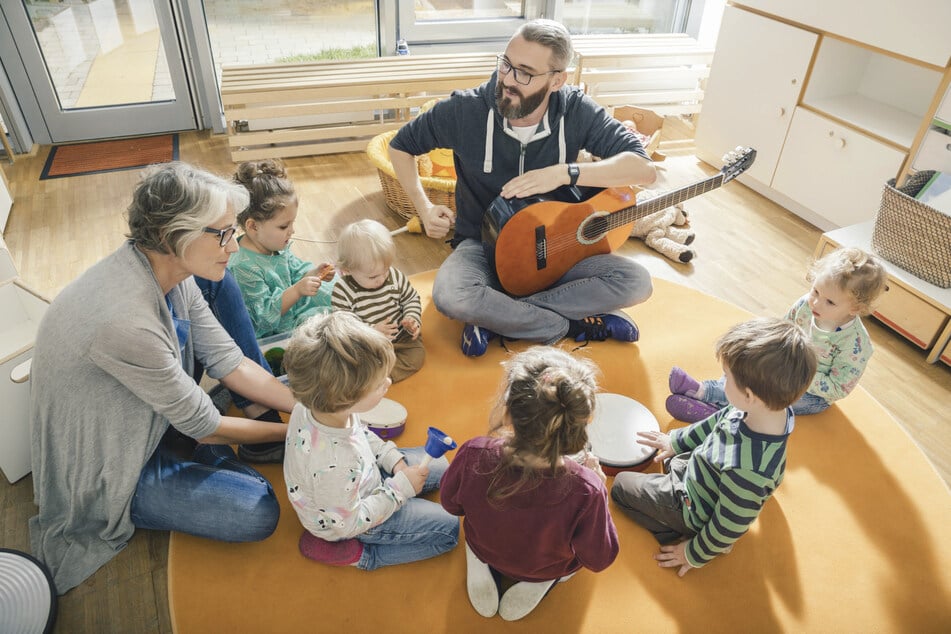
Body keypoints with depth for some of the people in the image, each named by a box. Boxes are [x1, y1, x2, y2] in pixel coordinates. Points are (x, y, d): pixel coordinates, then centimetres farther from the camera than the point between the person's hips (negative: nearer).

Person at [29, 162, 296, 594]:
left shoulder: (170, 272, -12)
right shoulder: (127, 319, -37)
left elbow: (229, 364, -7)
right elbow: (204, 427, -24)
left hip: (142, 421, 8)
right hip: (104, 468, -8)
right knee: (259, 513, -16)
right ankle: (120, 511, 4)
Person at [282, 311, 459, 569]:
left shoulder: (317, 404, -23)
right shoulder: (333, 465, -45)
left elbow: (361, 432, 1)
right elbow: (346, 524, -26)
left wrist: (391, 457, -7)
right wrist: (400, 489, -21)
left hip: (364, 475, 7)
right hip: (350, 521, -7)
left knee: (438, 465, 14)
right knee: (448, 529, -3)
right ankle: (359, 554, 1)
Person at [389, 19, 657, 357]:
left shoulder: (575, 110, -12)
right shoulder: (466, 109, -14)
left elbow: (644, 168, -17)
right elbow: (401, 145, 1)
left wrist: (565, 173, -30)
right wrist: (424, 208, -12)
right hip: (483, 244, -1)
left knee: (637, 282, -21)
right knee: (450, 297, -35)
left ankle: (494, 318, -17)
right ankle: (575, 324, -16)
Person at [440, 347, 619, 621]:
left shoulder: (474, 456, -36)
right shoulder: (585, 490, -40)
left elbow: (451, 503, -12)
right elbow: (599, 560, -20)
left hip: (483, 549, 2)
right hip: (546, 570, -2)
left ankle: (480, 568, 15)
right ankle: (540, 583, 11)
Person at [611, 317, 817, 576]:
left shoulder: (748, 470, -45)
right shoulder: (774, 409, -23)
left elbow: (730, 527, -28)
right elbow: (721, 421, -2)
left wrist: (694, 555, -9)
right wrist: (676, 440, 11)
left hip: (694, 510, -6)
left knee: (620, 484, 7)